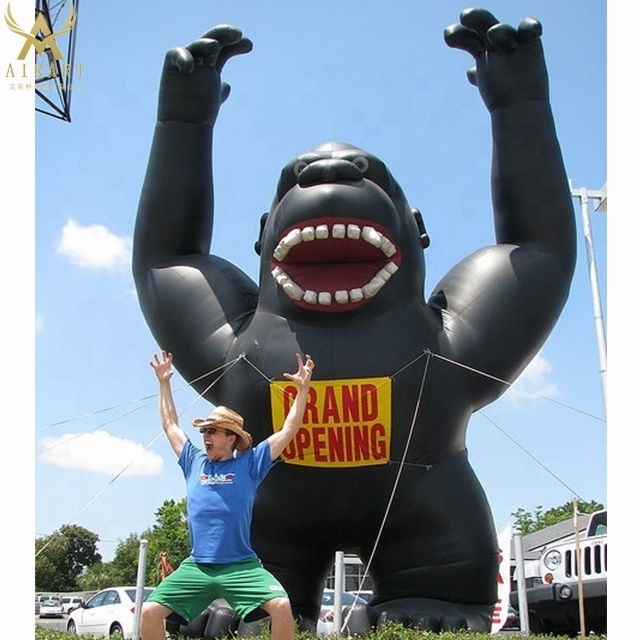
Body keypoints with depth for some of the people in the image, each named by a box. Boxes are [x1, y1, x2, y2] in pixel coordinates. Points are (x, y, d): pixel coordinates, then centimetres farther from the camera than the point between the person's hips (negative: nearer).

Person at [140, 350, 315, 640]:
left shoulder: (249, 464, 6)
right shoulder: (194, 462, 14)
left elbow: (289, 429, 5)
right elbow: (170, 425, 25)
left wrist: (303, 388, 2)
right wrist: (164, 383, 29)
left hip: (242, 566, -3)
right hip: (196, 567, 3)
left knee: (281, 606, -23)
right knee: (149, 612, -11)